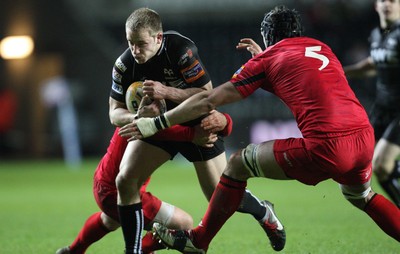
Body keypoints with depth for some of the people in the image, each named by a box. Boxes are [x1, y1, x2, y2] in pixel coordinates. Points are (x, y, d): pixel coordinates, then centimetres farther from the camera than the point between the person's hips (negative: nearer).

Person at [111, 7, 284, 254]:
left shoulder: (182, 49, -30)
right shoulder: (124, 64, -18)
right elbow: (115, 112, -11)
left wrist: (167, 92, -43)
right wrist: (136, 117, -35)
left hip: (198, 124, -4)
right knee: (125, 181, -15)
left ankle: (263, 212, 32)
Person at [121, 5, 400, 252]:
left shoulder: (269, 57, 8)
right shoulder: (322, 48, 23)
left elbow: (208, 101, 7)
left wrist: (155, 123, 12)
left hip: (325, 147, -6)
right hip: (365, 138, 6)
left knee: (238, 163, 12)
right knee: (362, 195, 37)